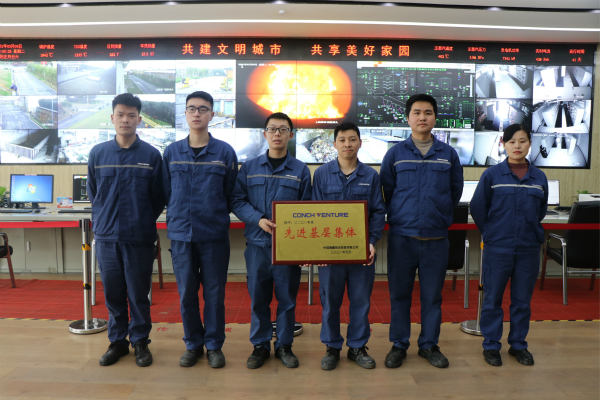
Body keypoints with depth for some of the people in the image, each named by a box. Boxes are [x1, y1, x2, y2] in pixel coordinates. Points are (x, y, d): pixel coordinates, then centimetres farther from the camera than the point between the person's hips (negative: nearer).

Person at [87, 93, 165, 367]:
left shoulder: (151, 155, -3)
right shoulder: (98, 153, 4)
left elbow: (158, 198, 2)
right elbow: (92, 192, 14)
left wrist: (143, 221, 4)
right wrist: (103, 220, 11)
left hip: (139, 237, -2)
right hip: (106, 235, 2)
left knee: (139, 293, 6)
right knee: (112, 292, 11)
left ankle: (140, 341, 23)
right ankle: (117, 341, 27)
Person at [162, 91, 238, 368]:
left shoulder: (225, 152, -1)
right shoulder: (171, 152, 6)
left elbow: (231, 194, 3)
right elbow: (167, 192, 11)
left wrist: (215, 215, 1)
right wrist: (177, 217, 6)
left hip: (215, 234, -1)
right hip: (181, 234, 2)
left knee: (214, 293, 7)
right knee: (186, 293, 10)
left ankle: (214, 345, 24)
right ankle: (193, 344, 27)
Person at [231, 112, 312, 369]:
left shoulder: (300, 170, 4)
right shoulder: (249, 167, 5)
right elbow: (238, 200, 2)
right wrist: (259, 220, -13)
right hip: (257, 242, 1)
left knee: (287, 297, 8)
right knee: (258, 297, 8)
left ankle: (284, 345, 26)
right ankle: (260, 345, 25)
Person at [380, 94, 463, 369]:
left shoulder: (448, 154, 5)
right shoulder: (395, 153, 2)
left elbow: (456, 191, 14)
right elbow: (386, 191, 8)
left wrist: (440, 215, 14)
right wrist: (401, 215, 10)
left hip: (436, 238, 1)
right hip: (401, 236, -1)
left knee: (432, 295, 10)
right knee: (399, 294, 7)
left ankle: (429, 345, 27)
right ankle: (399, 345, 22)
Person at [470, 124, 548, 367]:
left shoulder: (539, 178, 4)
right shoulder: (492, 175, -4)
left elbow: (541, 210, 18)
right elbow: (477, 207, 2)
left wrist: (531, 231, 12)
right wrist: (490, 233, 5)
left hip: (529, 249, 3)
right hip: (497, 249, -2)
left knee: (522, 300, 13)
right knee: (492, 300, 6)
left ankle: (518, 344, 29)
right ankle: (491, 345, 20)